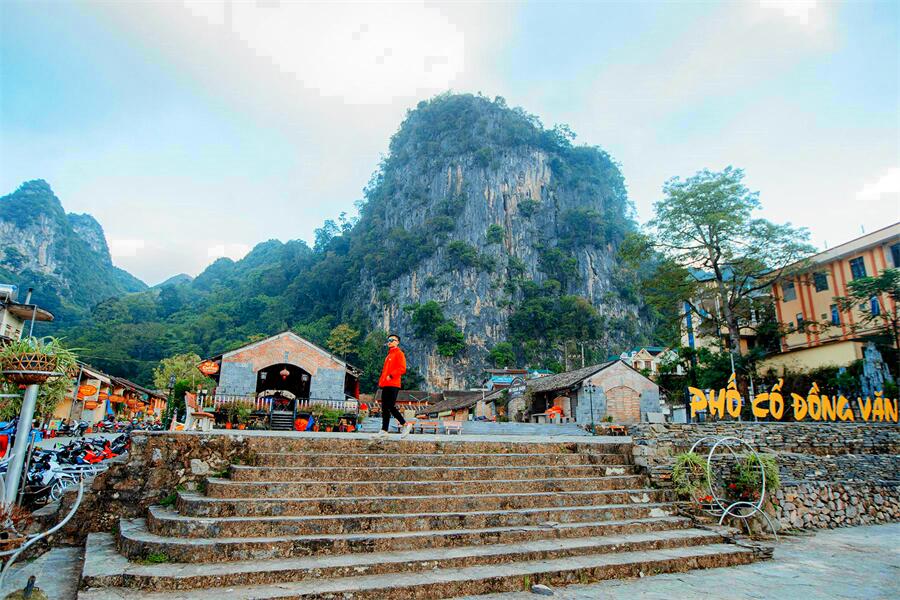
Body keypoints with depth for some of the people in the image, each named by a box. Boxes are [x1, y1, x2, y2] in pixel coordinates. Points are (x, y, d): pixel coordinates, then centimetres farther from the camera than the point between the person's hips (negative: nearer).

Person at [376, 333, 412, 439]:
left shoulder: (399, 353, -5)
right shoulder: (389, 355, 21)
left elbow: (402, 369, -16)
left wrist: (390, 376, -18)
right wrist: (381, 381, 16)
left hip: (393, 385, -9)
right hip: (386, 385, 9)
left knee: (391, 407, -11)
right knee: (384, 408, 7)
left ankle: (405, 425, 2)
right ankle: (384, 431, 10)